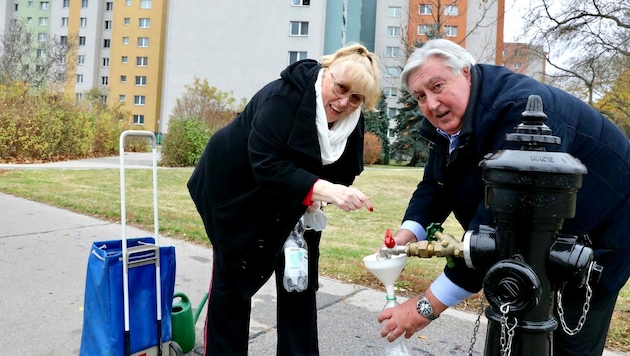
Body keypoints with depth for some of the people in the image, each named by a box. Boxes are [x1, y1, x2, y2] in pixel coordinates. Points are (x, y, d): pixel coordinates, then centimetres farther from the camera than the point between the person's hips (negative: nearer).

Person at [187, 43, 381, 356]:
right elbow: (266, 164, -38)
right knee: (233, 277, 4)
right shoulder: (284, 97, -30)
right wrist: (321, 189, -47)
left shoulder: (353, 122, -10)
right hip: (236, 188, -5)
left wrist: (317, 196, -25)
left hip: (289, 203, 6)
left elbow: (344, 172, -4)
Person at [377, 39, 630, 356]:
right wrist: (408, 233, -25)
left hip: (596, 232, -7)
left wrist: (428, 304, -38)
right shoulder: (448, 122, -7)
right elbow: (435, 185, -3)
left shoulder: (519, 110, -36)